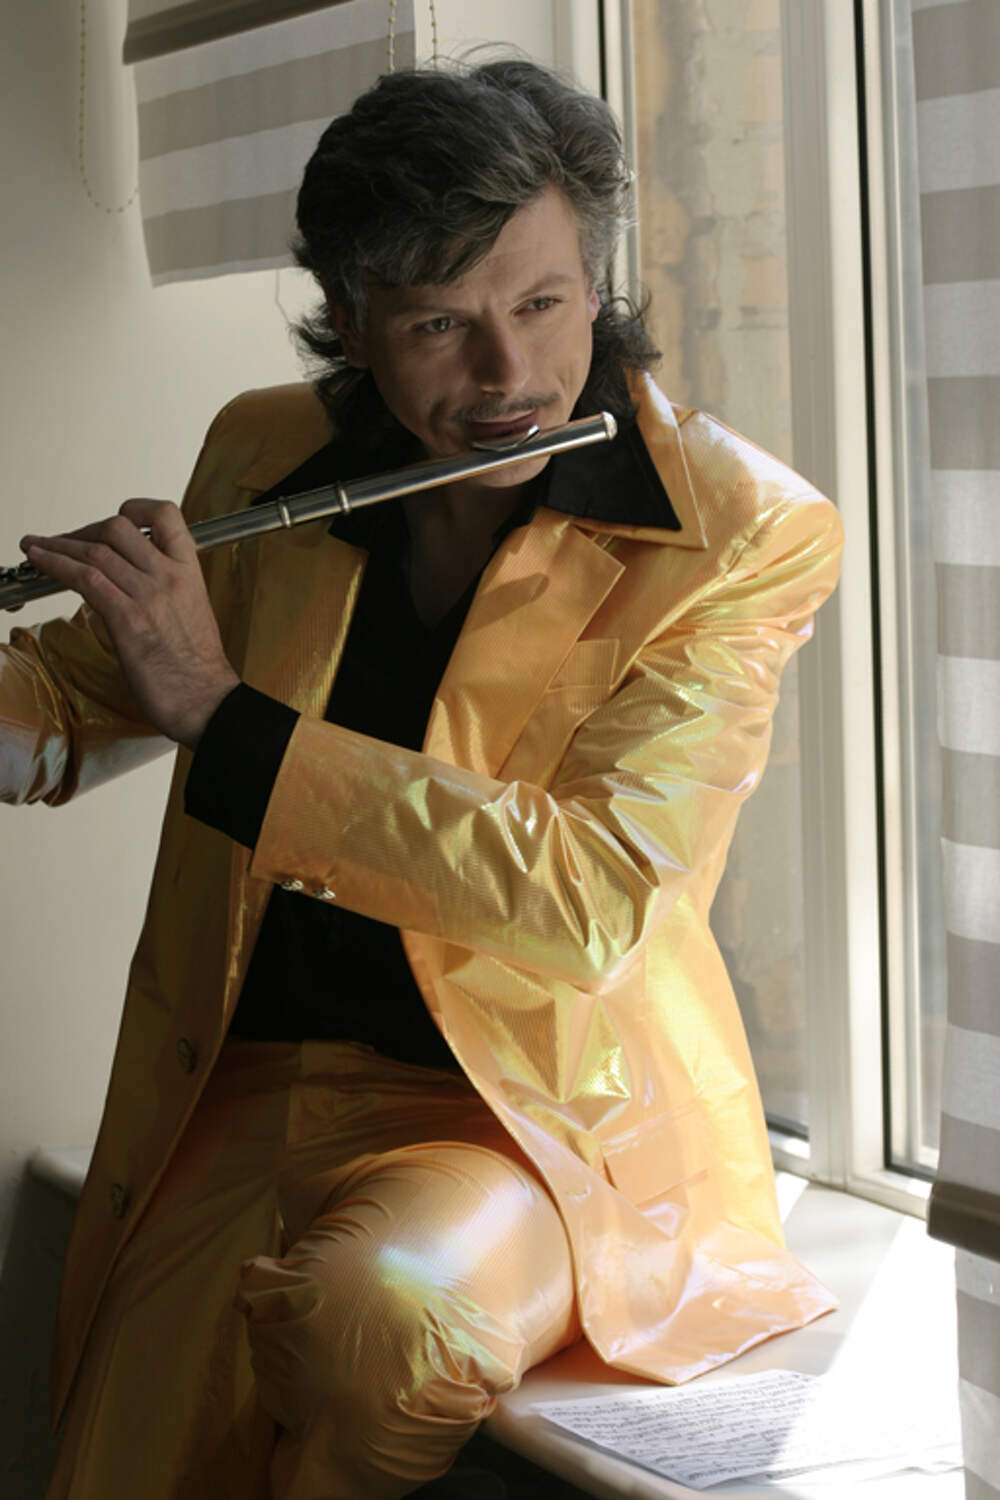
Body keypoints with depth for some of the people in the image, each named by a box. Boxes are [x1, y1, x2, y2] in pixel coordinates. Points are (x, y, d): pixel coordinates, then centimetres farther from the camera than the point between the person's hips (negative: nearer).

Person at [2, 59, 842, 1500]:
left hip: (548, 1110, -3)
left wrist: (219, 710, -23)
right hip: (242, 1084, 4)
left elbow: (584, 898, -22)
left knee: (376, 1313, -34)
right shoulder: (261, 458, 3)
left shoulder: (742, 536, -11)